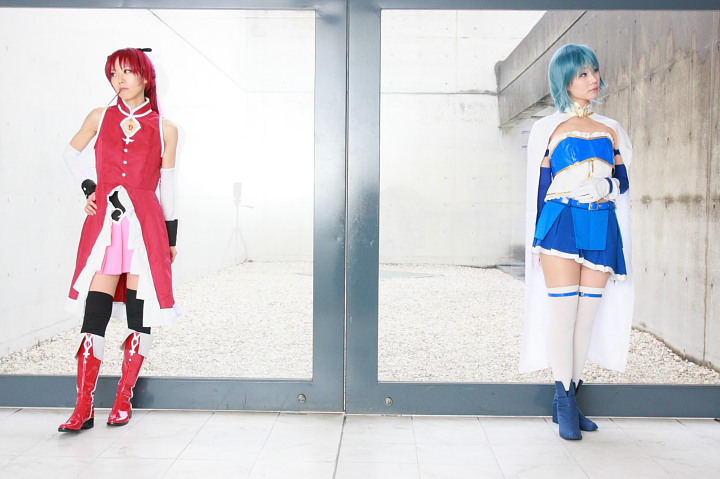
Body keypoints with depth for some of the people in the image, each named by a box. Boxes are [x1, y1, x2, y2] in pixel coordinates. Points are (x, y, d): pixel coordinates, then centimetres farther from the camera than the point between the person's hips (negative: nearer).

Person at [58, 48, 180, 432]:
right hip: (104, 222, 1)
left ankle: (124, 399, 14)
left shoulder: (164, 129, 6)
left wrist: (171, 236, 11)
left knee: (138, 310, 1)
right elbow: (71, 152, 25)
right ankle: (84, 407, 0)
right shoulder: (100, 118, 10)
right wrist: (88, 186, 10)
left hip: (146, 224, -1)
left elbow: (167, 184, 10)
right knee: (95, 311, -4)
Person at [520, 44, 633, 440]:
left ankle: (569, 398, 13)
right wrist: (537, 238, 0)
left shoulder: (610, 130, 16)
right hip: (561, 225, -4)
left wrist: (605, 188, -9)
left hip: (602, 228, 4)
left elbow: (624, 182, 13)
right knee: (563, 310, -10)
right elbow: (539, 187, 4)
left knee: (588, 314, 3)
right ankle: (564, 398, 2)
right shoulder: (549, 129, 5)